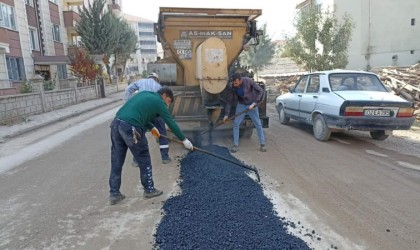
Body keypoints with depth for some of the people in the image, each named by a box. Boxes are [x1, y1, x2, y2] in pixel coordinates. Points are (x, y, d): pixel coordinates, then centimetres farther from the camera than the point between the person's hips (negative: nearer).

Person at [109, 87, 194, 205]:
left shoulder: (145, 94, 25)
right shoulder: (159, 102, 5)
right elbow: (171, 123, 9)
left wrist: (151, 127, 40)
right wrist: (184, 140, 19)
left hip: (116, 123, 8)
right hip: (131, 128, -8)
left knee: (116, 163, 13)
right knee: (144, 161, 10)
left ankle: (114, 194, 21)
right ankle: (149, 190, 24)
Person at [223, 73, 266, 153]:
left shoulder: (248, 81, -25)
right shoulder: (232, 87, -17)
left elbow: (260, 91, -18)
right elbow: (229, 100, -7)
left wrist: (254, 103, -24)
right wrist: (226, 114, -10)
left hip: (252, 105, -2)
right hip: (241, 105, 2)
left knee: (258, 124, 0)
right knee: (235, 123, -6)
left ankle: (262, 144, 13)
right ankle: (236, 145, 4)